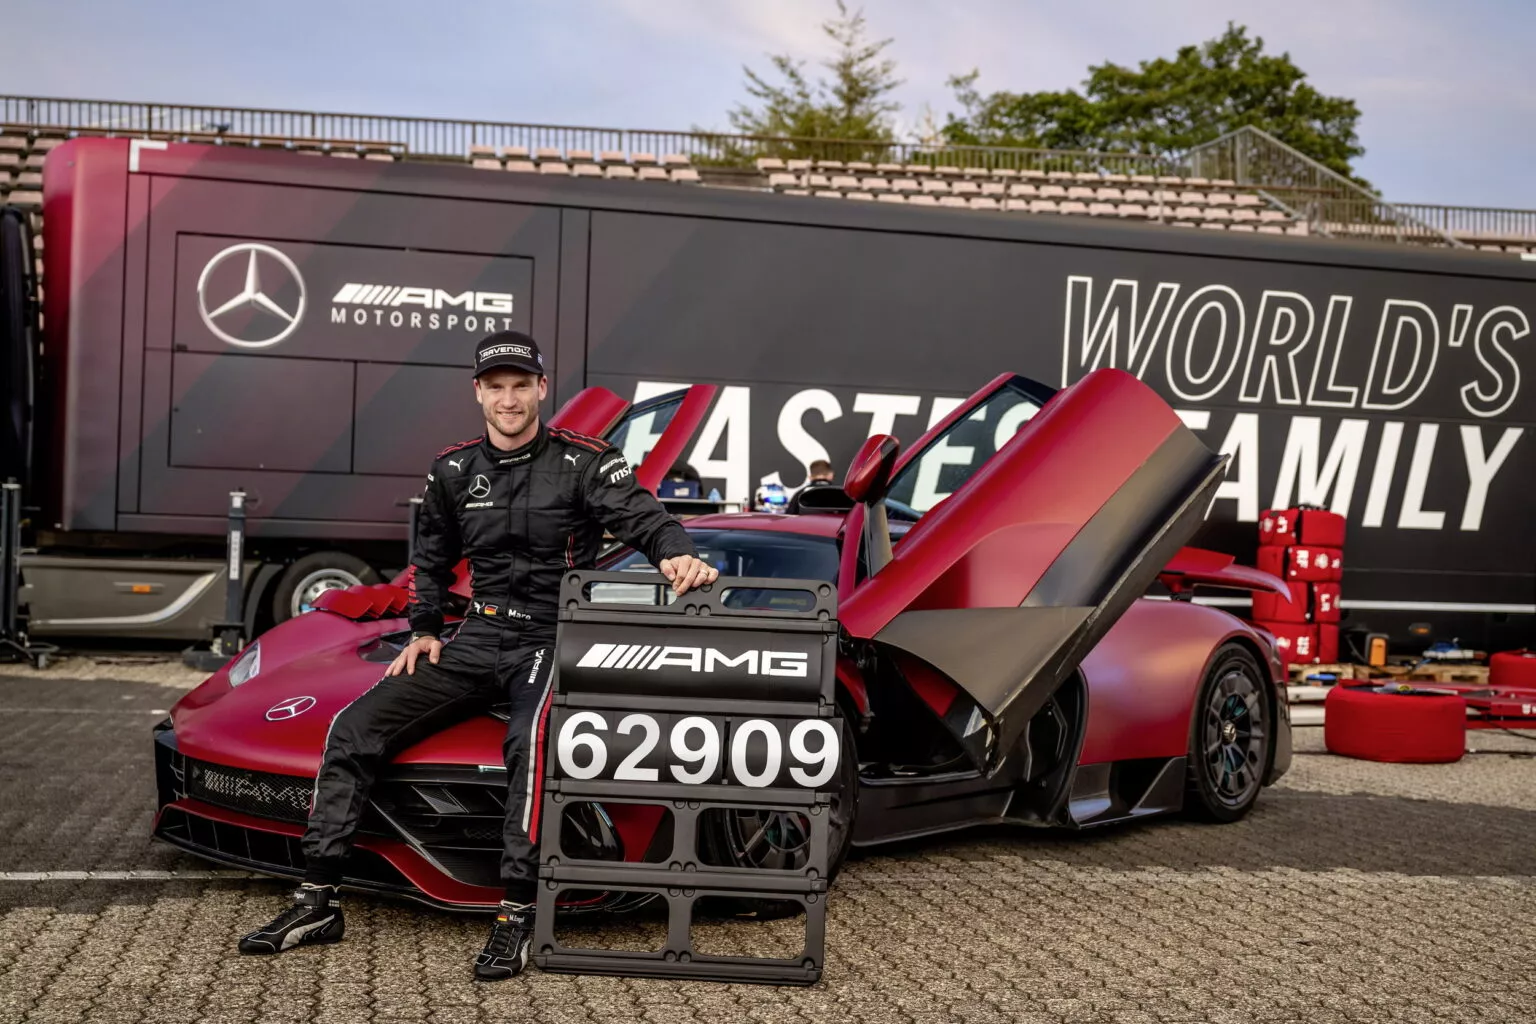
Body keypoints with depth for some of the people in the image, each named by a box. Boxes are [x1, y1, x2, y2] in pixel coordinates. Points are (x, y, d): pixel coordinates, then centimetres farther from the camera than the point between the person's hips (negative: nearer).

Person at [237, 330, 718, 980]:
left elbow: (640, 514, -18)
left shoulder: (583, 462, -3)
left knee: (529, 740, -38)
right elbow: (431, 559, 26)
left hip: (552, 640, -5)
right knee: (354, 728, -8)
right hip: (477, 639, 5)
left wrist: (676, 554, -40)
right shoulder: (453, 470, 12)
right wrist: (423, 630, 14)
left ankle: (516, 917, -31)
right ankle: (318, 902, -1)